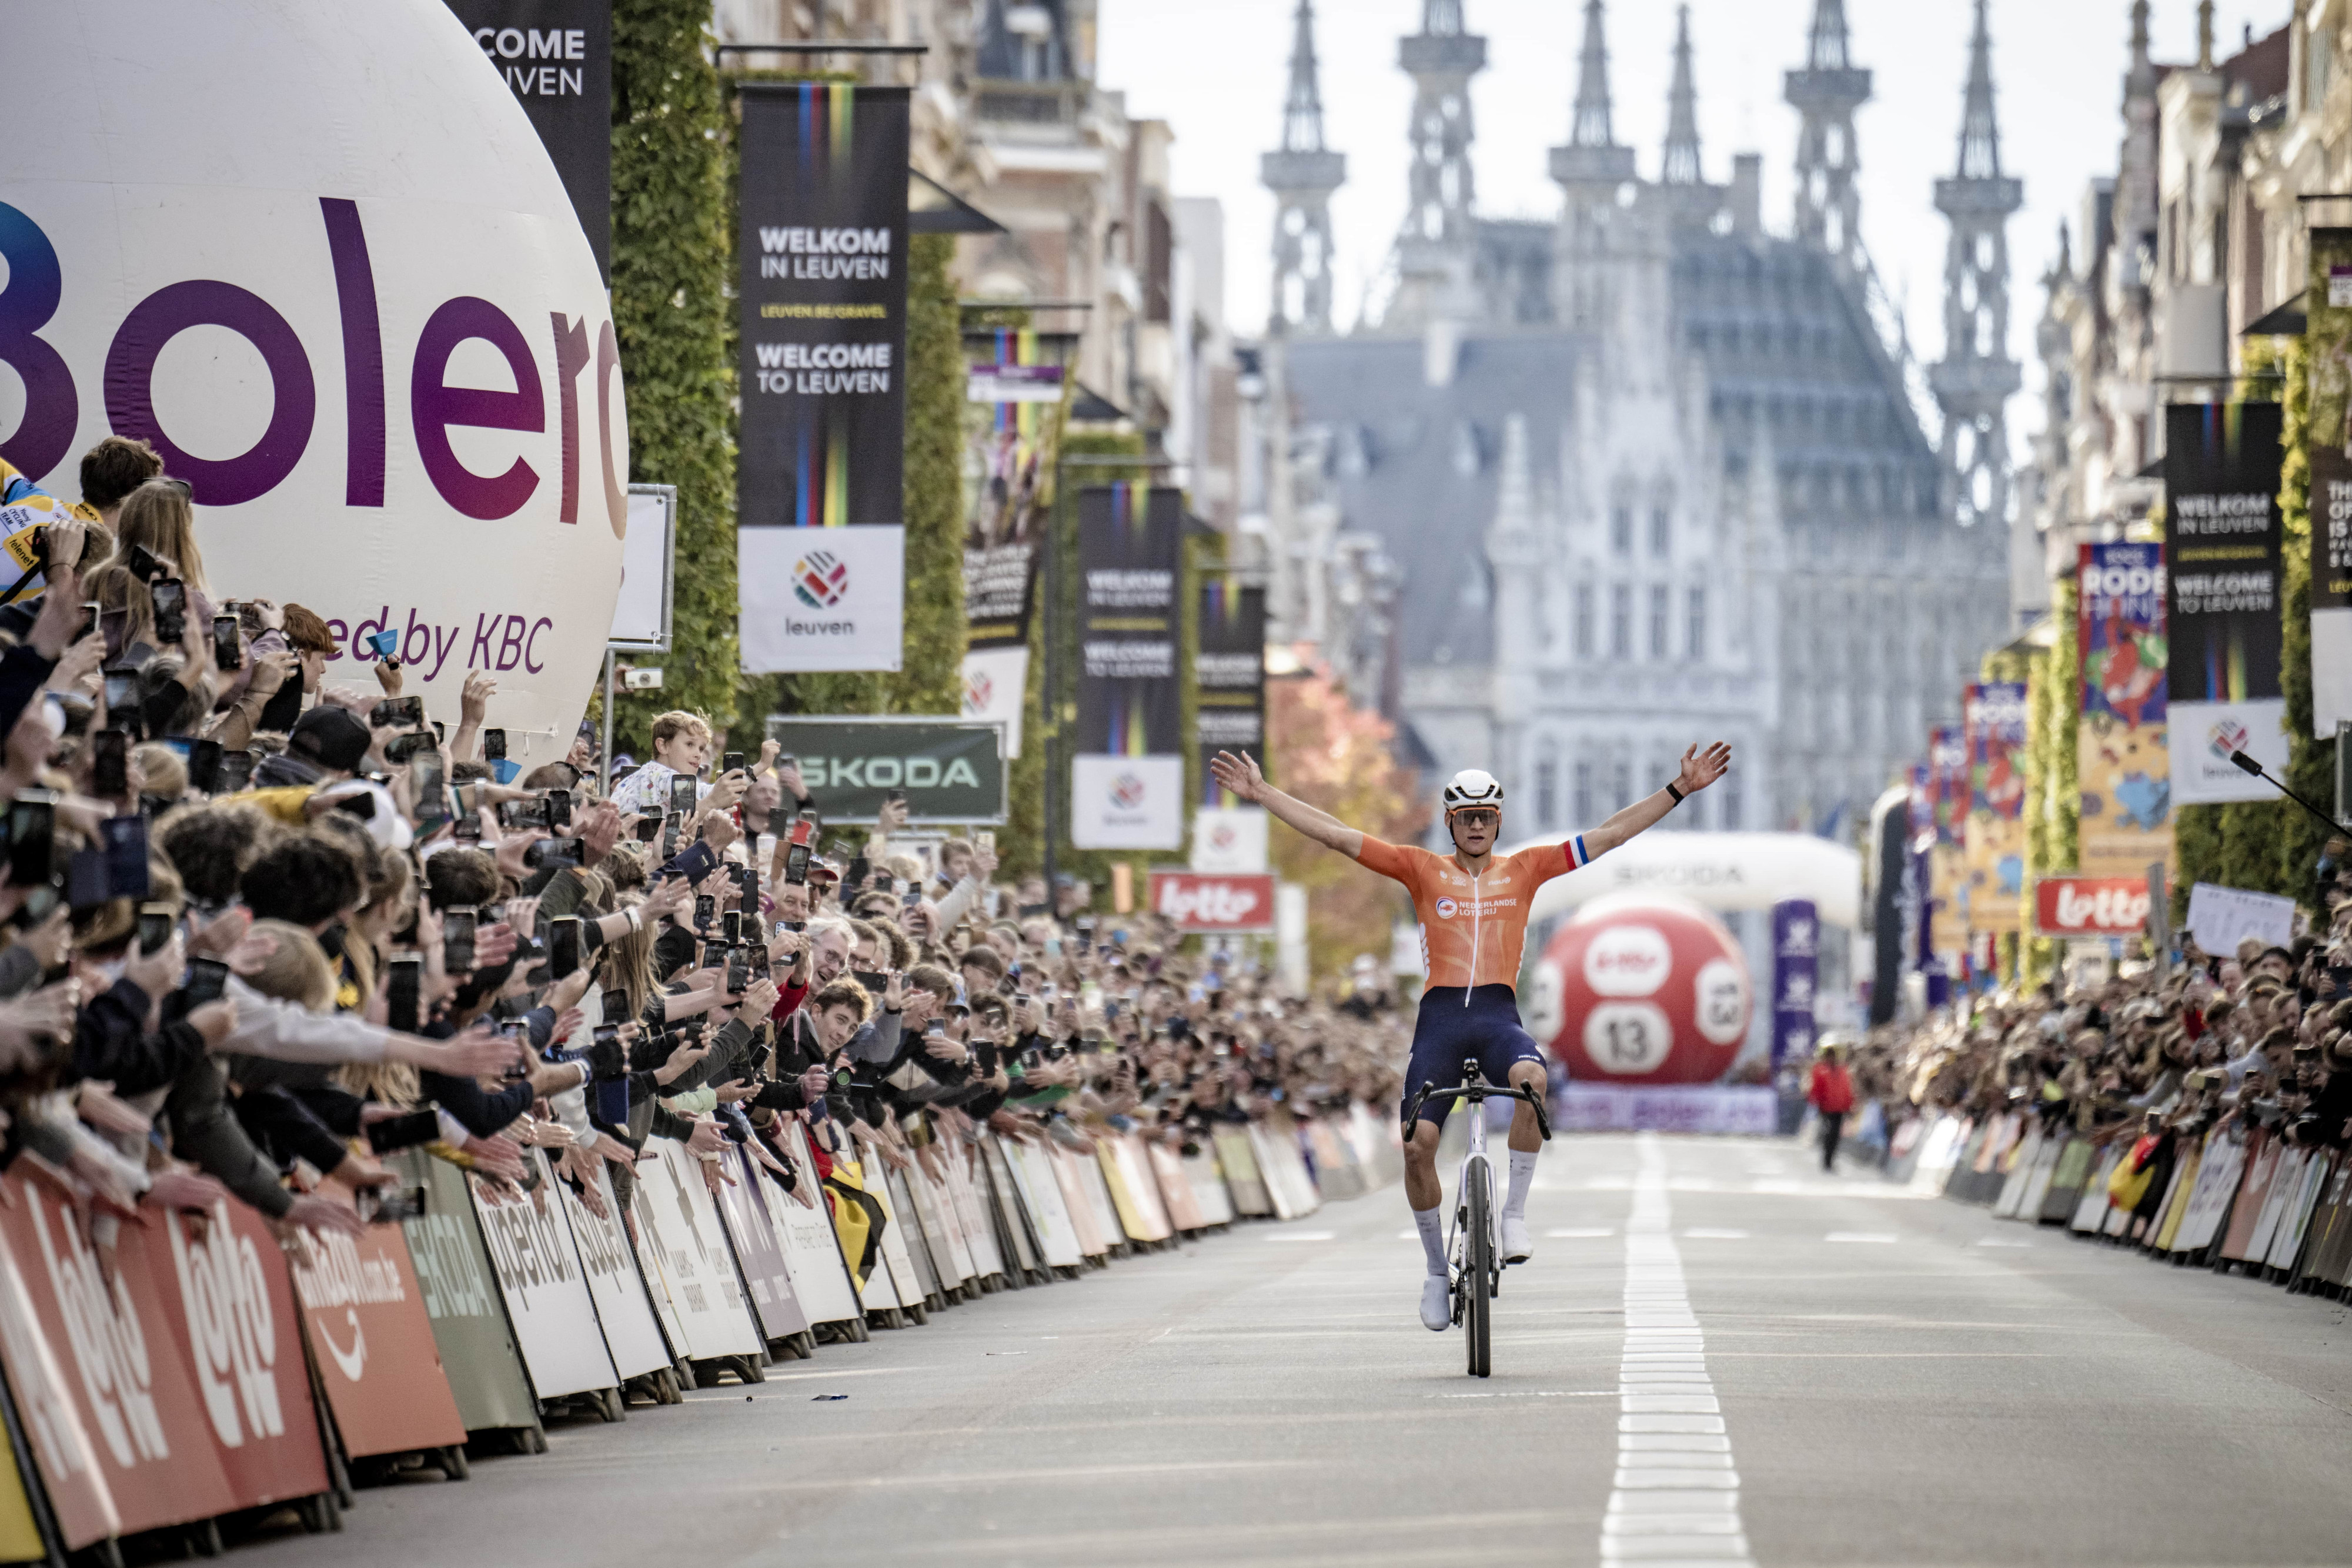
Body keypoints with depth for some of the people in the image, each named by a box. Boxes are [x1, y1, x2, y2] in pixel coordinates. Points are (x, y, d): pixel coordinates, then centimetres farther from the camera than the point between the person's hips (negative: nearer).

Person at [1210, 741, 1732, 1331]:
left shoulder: (1524, 870, 14)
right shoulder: (1423, 870, 12)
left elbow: (1609, 834, 13)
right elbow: (1337, 835, 10)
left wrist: (1680, 790, 9)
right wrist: (1262, 793, 7)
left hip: (1499, 1015, -1)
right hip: (1440, 1016, 1)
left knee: (1531, 1079, -35)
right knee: (1419, 1143, -13)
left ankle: (1516, 1212, -19)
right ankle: (1437, 1271, 6)